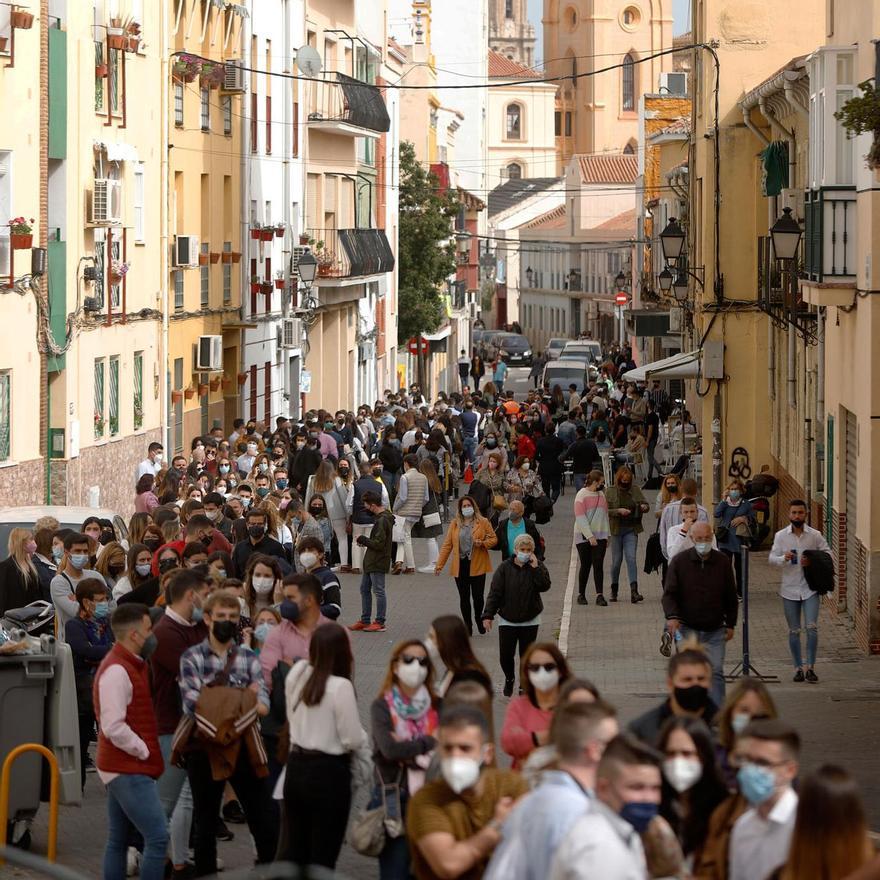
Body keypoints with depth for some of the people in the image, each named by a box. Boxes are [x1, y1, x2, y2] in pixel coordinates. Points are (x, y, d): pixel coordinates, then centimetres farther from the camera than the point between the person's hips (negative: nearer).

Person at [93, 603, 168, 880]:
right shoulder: (116, 671, -18)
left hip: (124, 770, 11)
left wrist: (146, 751, 11)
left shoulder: (131, 665, 14)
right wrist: (146, 752, -15)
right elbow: (114, 727, -24)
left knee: (118, 841, 12)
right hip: (129, 771, -11)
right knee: (158, 836, -14)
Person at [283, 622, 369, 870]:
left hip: (296, 767, 6)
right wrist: (363, 738, 5)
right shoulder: (340, 687, -20)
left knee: (295, 850, 16)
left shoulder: (297, 675, -1)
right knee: (323, 857, 4)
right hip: (329, 774, -6)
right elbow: (353, 739, -16)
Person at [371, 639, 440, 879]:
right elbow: (389, 749, -17)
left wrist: (407, 749, -14)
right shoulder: (382, 706, -2)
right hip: (394, 799, -3)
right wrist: (429, 743, -8)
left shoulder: (436, 707, 6)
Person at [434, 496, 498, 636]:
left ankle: (479, 618, 27)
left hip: (477, 565, -2)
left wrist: (482, 543, -16)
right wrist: (440, 564, 0)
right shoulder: (455, 524, 7)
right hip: (460, 566, 2)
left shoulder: (483, 522, 2)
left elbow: (493, 539, 6)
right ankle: (467, 625, 15)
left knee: (478, 596, -1)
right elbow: (447, 544, 6)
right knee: (464, 598, 5)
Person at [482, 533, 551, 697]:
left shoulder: (537, 567, -2)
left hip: (530, 619, 0)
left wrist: (535, 568, -23)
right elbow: (495, 592, -7)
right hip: (507, 619, 0)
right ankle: (509, 679, 28)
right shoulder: (505, 568, -6)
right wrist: (488, 615, -11)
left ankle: (525, 683, 19)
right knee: (505, 654, 1)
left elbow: (545, 586, -17)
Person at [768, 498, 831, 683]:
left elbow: (827, 554, 4)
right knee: (794, 631, 8)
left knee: (811, 627, -12)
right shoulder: (780, 536, 2)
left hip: (810, 588, -1)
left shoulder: (815, 535, 0)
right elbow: (772, 558, -1)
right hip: (790, 589, 1)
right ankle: (798, 668, 17)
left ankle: (810, 667, -5)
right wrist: (783, 559, -22)